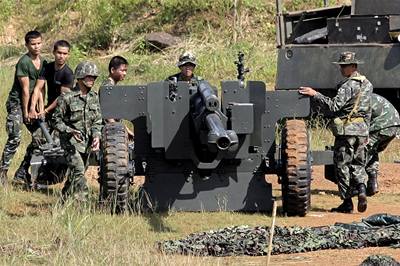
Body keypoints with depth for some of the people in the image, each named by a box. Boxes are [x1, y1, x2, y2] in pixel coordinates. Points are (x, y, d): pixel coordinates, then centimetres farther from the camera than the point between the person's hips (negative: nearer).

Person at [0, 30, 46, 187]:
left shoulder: (43, 62, 7)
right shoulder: (24, 62, -16)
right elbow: (25, 89, -15)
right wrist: (26, 112, -13)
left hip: (31, 103, 8)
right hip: (17, 103, -8)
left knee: (39, 137, 2)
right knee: (15, 139, -18)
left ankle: (21, 174, 9)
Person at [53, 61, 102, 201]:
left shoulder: (94, 97, 6)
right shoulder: (67, 98, -12)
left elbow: (97, 120, 11)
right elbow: (57, 120, -7)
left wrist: (96, 136, -6)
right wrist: (70, 131, -21)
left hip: (87, 141, 6)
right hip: (71, 141, -6)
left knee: (76, 173, 12)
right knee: (78, 170, -18)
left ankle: (65, 197, 27)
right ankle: (81, 200, -19)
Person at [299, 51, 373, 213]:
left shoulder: (348, 86, -15)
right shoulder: (367, 84, 12)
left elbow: (334, 106, -22)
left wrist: (314, 94, -20)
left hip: (346, 130, -8)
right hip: (362, 129, 8)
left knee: (343, 165, 1)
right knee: (358, 164, 15)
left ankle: (347, 202, 2)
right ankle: (361, 189, -9)